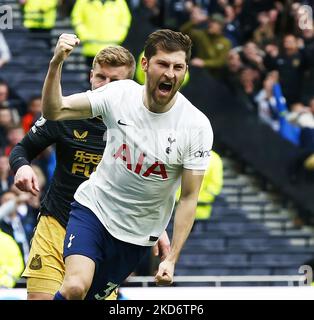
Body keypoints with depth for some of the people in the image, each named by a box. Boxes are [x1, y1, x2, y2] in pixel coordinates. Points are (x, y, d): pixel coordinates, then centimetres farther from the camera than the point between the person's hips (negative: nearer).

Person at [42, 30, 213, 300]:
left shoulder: (197, 126, -15)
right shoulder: (119, 94, -11)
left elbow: (189, 197, -10)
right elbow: (54, 111, -9)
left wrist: (172, 259, -15)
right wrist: (56, 63, -27)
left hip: (137, 236, 1)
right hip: (93, 207, -1)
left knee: (92, 296, 8)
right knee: (75, 287, -24)